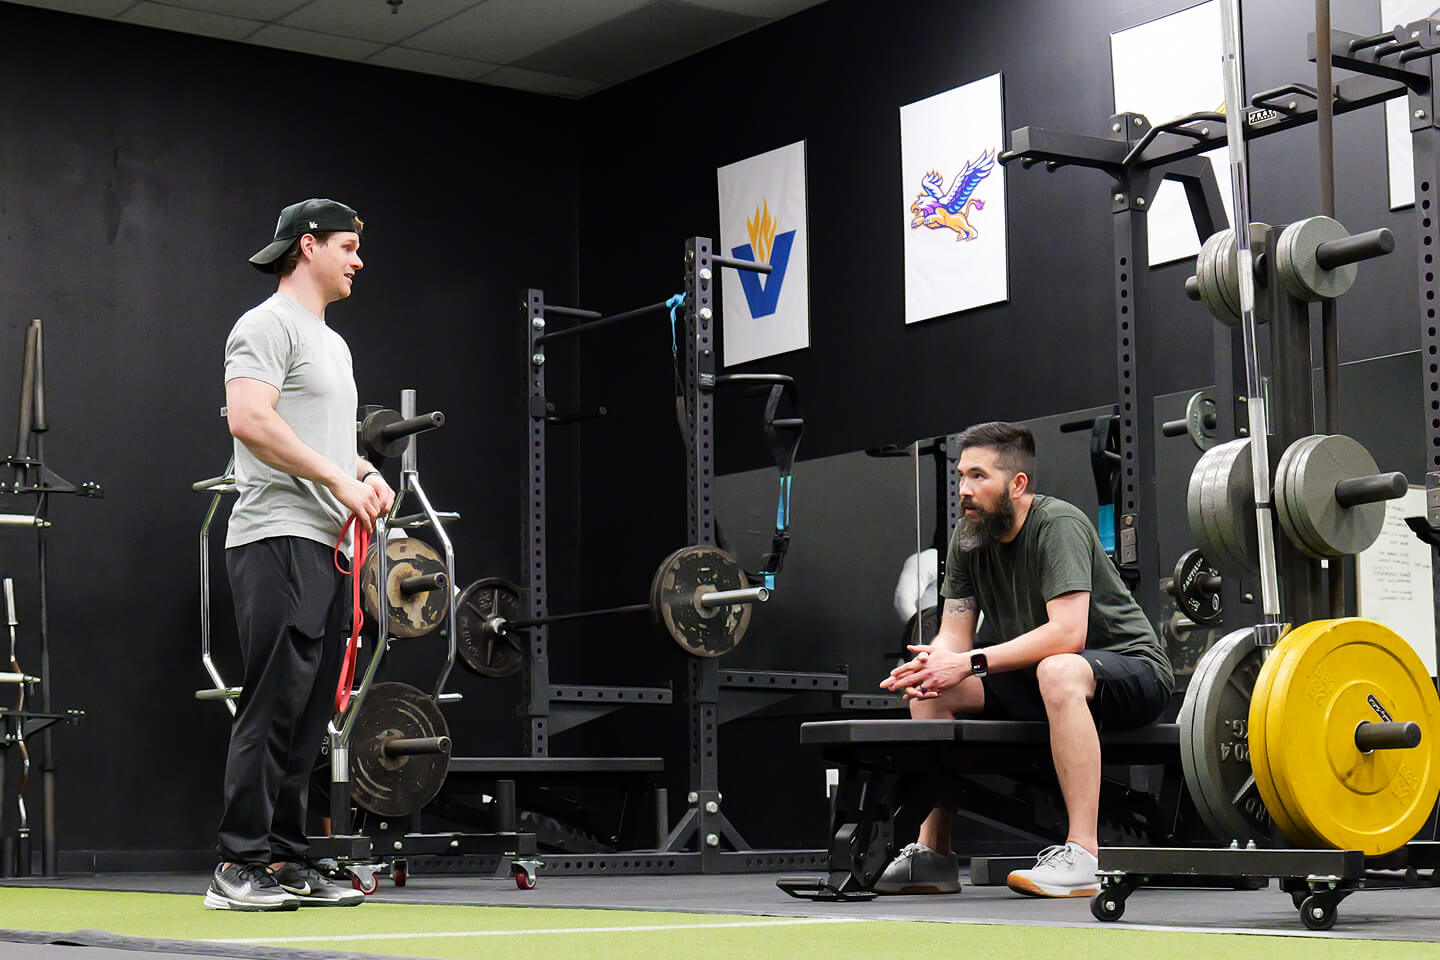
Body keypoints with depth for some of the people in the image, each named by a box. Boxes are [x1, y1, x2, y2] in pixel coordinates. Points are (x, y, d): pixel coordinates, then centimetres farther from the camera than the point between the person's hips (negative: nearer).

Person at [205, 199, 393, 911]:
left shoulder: (331, 343, 24)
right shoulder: (268, 326, -6)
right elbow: (249, 420, -20)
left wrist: (367, 474, 11)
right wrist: (338, 479, -18)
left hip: (327, 544, 10)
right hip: (279, 539, -10)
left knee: (308, 716, 9)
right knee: (273, 708, -12)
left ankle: (285, 863, 13)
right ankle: (239, 867, -10)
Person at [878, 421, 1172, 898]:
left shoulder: (1057, 524, -22)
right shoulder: (968, 537, 0)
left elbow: (1067, 634, -32)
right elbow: (953, 637, 0)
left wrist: (972, 662, -34)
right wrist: (931, 663, -24)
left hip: (1129, 668, -8)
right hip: (1037, 677, 8)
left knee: (1058, 671, -40)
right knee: (928, 688, -6)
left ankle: (1081, 856, -40)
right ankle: (933, 855, -1)